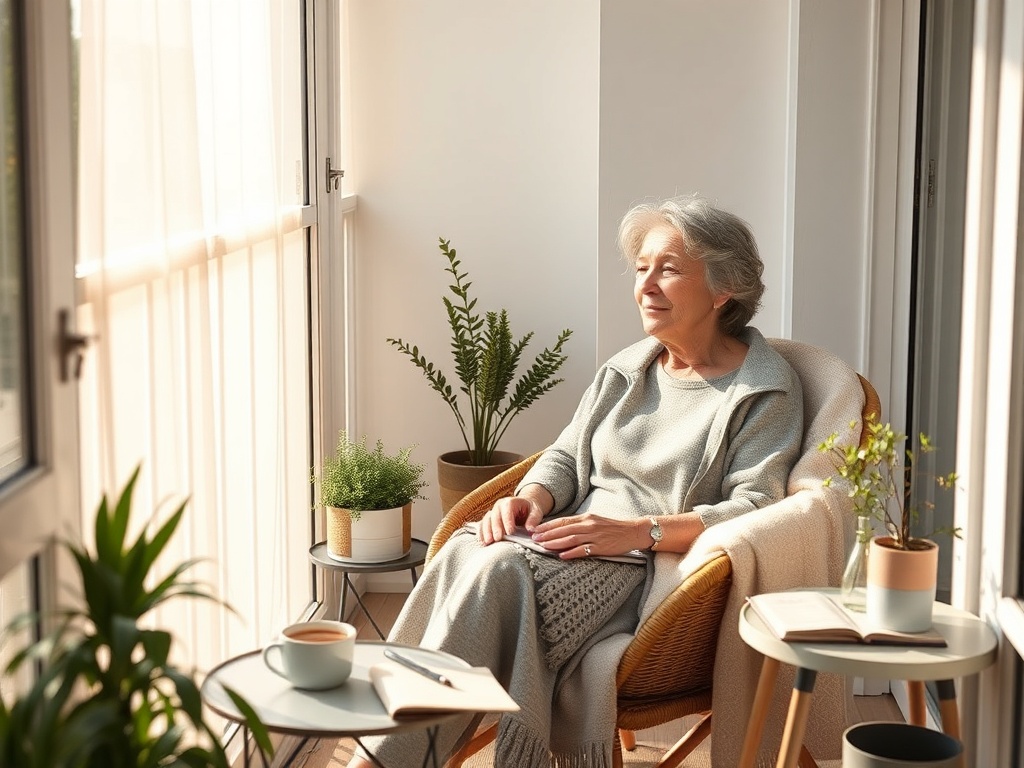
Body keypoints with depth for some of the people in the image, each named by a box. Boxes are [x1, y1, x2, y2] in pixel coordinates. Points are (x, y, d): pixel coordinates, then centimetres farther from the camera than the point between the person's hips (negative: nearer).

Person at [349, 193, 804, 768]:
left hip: (657, 569, -6)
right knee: (464, 555, -27)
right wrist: (531, 498, -2)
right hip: (577, 543, 6)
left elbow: (753, 508, -11)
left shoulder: (767, 391, 0)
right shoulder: (627, 369, 20)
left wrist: (637, 531, -21)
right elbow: (566, 456, 22)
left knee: (496, 571, -31)